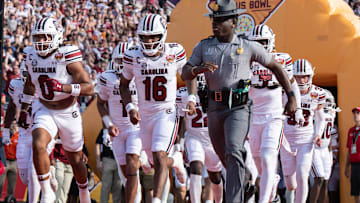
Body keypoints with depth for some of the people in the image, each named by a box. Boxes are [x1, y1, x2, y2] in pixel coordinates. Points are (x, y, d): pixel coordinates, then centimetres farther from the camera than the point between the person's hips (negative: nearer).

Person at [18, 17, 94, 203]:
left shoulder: (67, 57, -22)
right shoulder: (31, 57, -5)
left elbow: (89, 88, -26)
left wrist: (62, 87, -39)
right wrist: (24, 109, 18)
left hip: (69, 114, -3)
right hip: (45, 112, 3)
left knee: (75, 159, 11)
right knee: (38, 145, -25)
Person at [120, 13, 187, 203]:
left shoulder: (174, 53, -8)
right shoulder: (133, 56, -6)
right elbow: (124, 84, 8)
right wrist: (130, 107, -7)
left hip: (167, 114, -3)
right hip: (144, 115, 3)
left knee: (159, 157, -21)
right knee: (157, 162, 14)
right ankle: (176, 161, 49)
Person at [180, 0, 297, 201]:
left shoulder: (249, 47, -1)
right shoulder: (204, 47, 7)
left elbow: (276, 67, 8)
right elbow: (185, 74, 3)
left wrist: (291, 97, 6)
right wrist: (199, 69, -20)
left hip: (239, 109, -4)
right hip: (215, 109, 4)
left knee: (233, 152, -23)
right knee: (226, 158, 15)